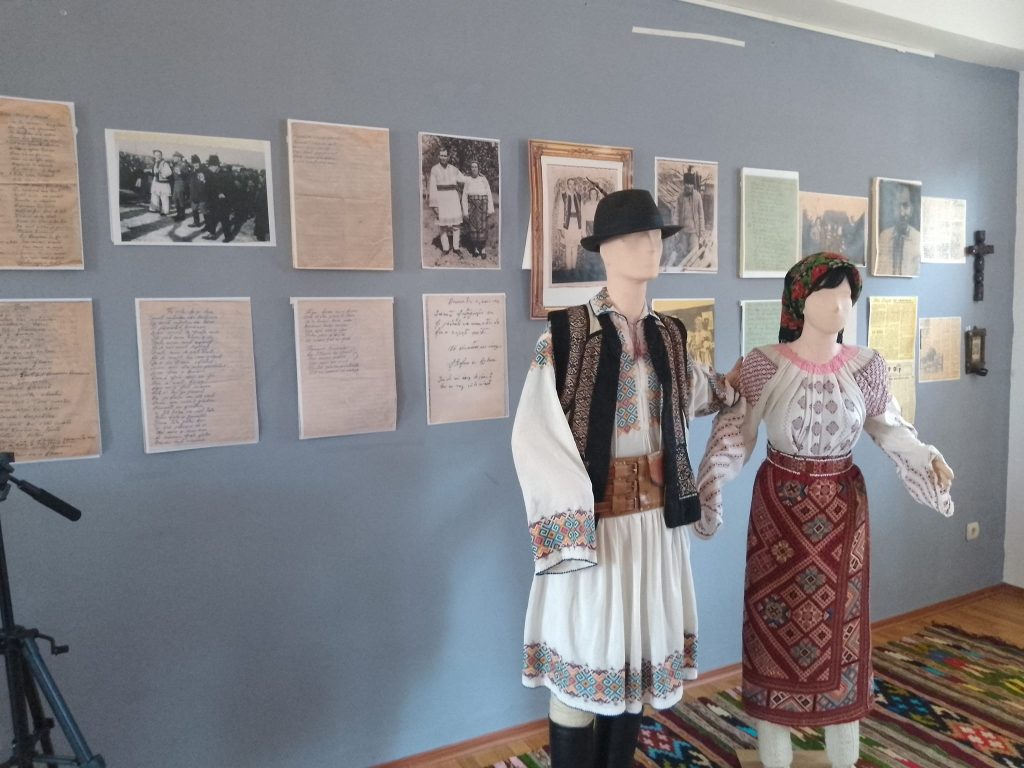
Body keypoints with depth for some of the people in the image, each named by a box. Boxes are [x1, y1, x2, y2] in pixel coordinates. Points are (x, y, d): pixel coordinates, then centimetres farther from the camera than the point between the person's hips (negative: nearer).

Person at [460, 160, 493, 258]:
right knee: (472, 227, 0)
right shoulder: (467, 181, 5)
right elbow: (464, 197, 3)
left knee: (482, 226, -7)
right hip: (471, 206, 1)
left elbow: (489, 195, 4)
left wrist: (490, 209, -3)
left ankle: (482, 249, 0)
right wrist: (465, 211, -5)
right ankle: (475, 248, 11)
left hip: (482, 206, -1)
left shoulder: (484, 179, 4)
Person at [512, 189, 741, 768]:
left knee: (637, 648, 17)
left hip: (656, 515, 6)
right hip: (593, 515, -6)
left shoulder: (670, 334, 6)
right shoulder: (567, 333, -13)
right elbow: (536, 437, -18)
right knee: (583, 655, 6)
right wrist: (571, 520, -23)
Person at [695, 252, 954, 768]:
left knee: (839, 627, 13)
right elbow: (736, 433, -9)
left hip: (842, 509, 2)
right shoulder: (763, 364, -11)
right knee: (774, 624, 7)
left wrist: (930, 459, -9)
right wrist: (706, 488, -19)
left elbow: (889, 427, 6)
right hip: (778, 507, -2)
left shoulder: (866, 365, -4)